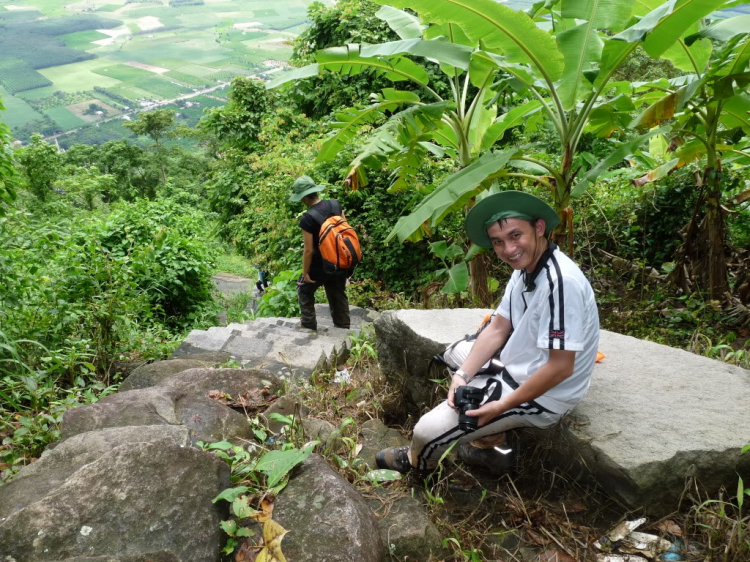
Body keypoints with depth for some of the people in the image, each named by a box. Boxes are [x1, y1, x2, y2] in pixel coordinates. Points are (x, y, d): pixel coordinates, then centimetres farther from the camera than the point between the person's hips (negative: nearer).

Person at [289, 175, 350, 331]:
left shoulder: (307, 218, -24)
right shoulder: (335, 204, -6)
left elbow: (309, 250, -20)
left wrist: (305, 272, -8)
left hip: (320, 264, -6)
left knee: (304, 291, 18)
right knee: (339, 294, 19)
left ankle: (308, 325, 23)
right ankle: (343, 327, 26)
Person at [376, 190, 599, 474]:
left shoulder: (559, 283, -31)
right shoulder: (525, 267, -1)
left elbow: (561, 367, -30)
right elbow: (497, 329, 3)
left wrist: (502, 406, -22)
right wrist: (462, 375, -8)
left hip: (540, 395, -10)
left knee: (427, 431, -10)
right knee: (454, 352, 28)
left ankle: (417, 461, 26)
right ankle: (483, 434, 21)